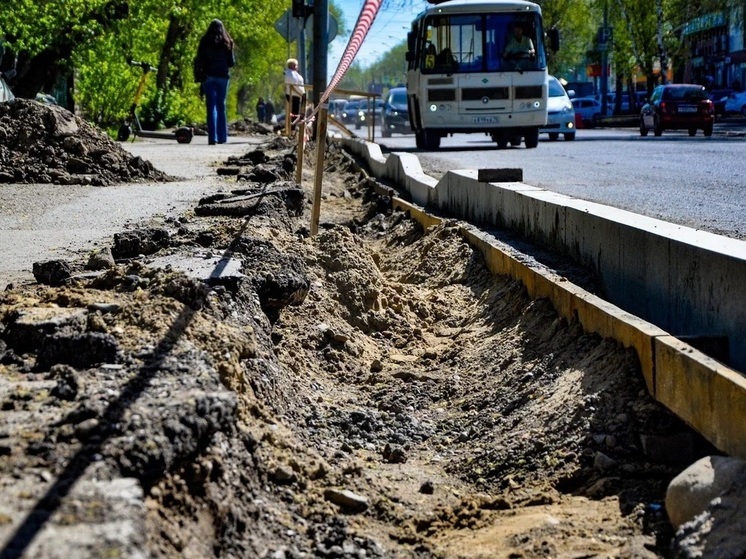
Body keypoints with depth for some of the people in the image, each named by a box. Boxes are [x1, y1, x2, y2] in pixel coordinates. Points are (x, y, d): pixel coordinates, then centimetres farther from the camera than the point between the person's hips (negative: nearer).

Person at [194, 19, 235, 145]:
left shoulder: (205, 41, 0)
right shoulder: (226, 43, 5)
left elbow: (199, 60, -4)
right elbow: (231, 63, 7)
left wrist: (197, 74, 4)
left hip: (209, 76, -2)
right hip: (223, 76, 2)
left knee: (211, 107, -3)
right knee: (221, 106, 10)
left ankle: (212, 137, -11)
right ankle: (222, 137, 10)